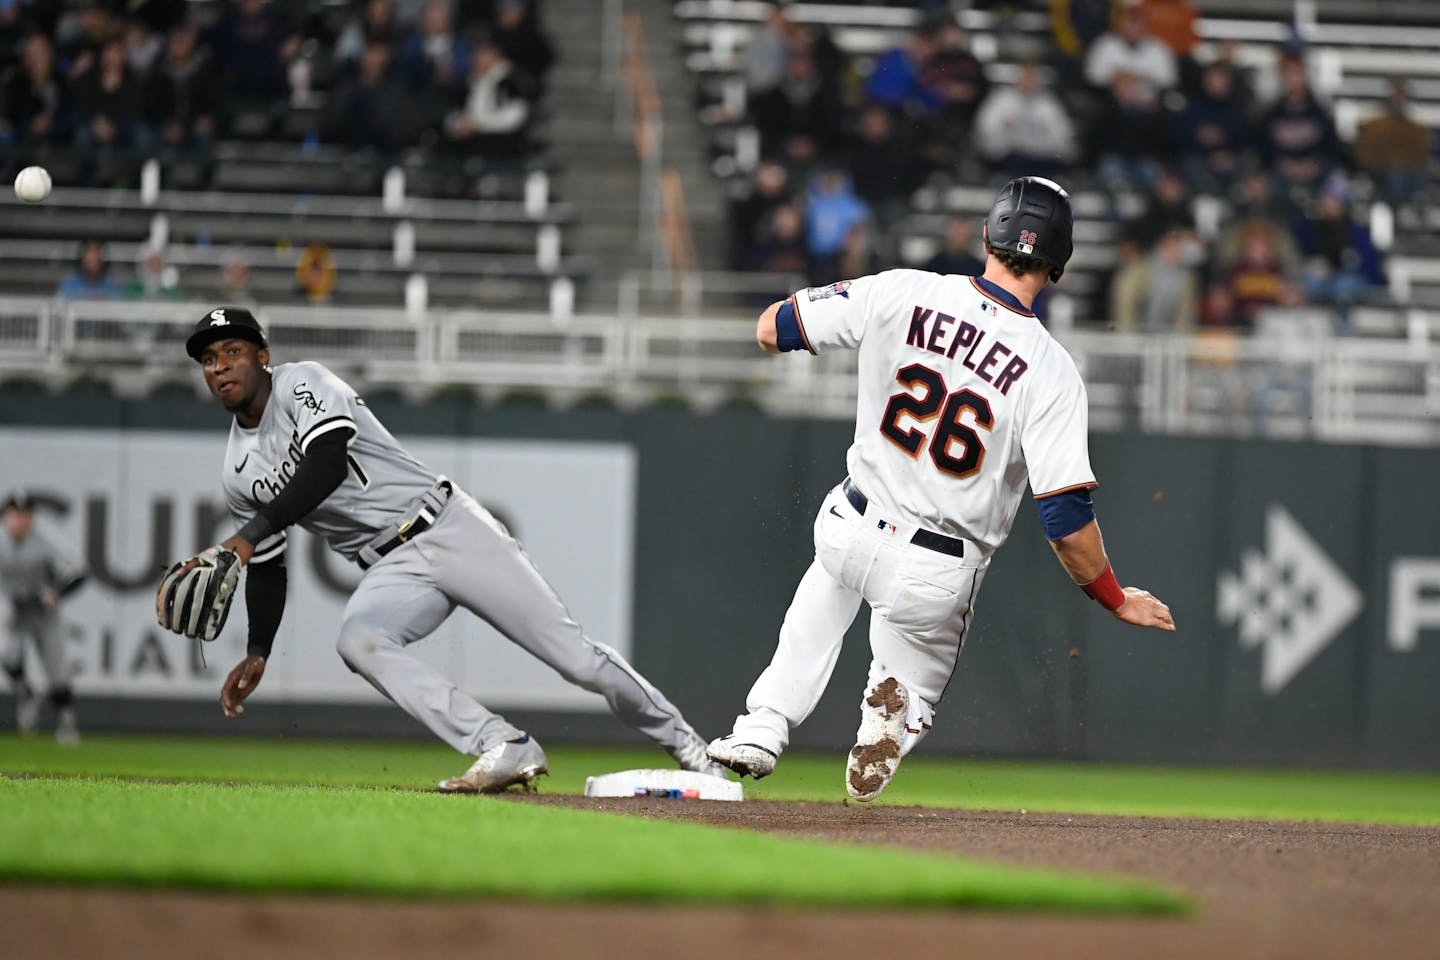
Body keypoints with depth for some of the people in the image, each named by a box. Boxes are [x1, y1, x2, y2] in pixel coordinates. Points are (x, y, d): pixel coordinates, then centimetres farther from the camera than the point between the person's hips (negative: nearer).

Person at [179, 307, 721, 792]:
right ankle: (505, 748, -33)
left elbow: (327, 465, -25)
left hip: (449, 528, -5)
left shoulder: (302, 383, -8)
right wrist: (257, 653, 6)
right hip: (392, 571, 5)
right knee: (357, 641, -30)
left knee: (574, 655, -9)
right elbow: (268, 569, 19)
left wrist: (250, 534, -32)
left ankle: (680, 740, 12)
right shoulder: (238, 477, 11)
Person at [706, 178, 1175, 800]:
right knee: (913, 685, 23)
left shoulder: (899, 294, -11)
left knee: (834, 575, 39)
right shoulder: (1050, 372, -17)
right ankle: (893, 709, -16)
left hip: (850, 532, 3)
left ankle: (763, 726, 24)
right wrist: (1116, 599, -4)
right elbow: (1065, 514, -19)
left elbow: (771, 331, -1)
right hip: (937, 574, -3)